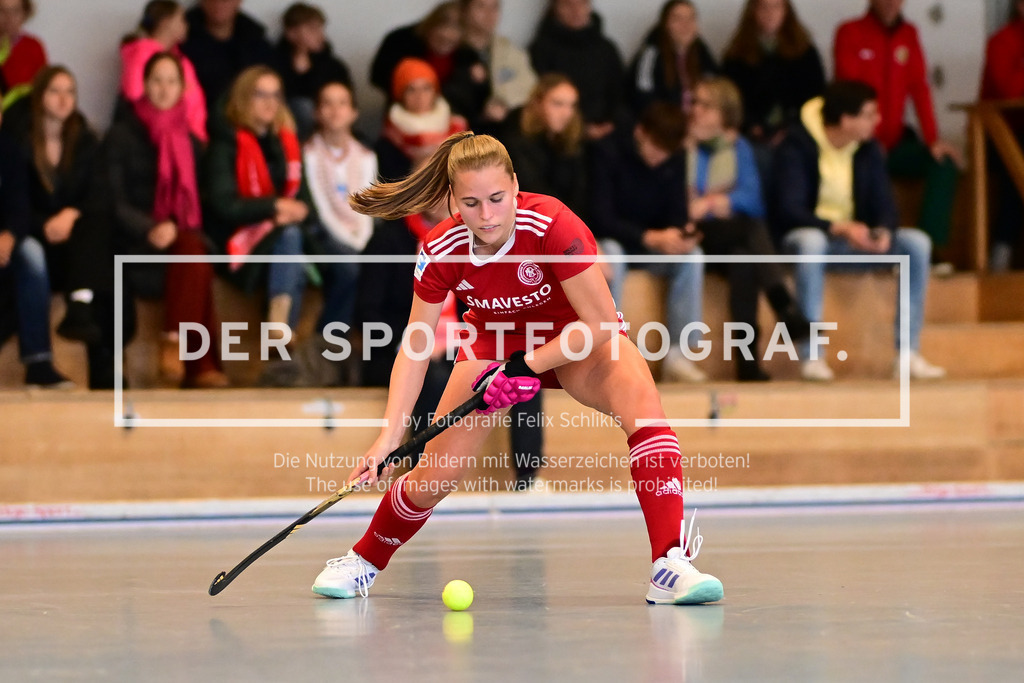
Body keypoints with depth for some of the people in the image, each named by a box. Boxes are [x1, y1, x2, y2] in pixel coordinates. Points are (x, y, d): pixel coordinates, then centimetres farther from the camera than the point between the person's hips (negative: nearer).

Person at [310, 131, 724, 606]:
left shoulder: (552, 225, -33)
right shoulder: (441, 253, -23)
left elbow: (600, 321, -26)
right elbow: (413, 349, -16)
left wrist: (528, 367, -26)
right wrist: (390, 435, -25)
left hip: (578, 340, -2)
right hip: (493, 347, 2)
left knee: (641, 401, -33)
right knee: (436, 471, -7)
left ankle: (671, 566, -36)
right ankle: (363, 562, 24)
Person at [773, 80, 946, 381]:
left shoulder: (869, 149, 2)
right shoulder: (796, 146, -15)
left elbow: (884, 204, 0)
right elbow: (789, 210, -22)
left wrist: (885, 232, -25)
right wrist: (841, 228, -35)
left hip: (856, 237, 5)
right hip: (812, 232, -5)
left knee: (917, 242, -17)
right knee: (811, 242, -42)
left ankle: (909, 353, -19)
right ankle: (810, 355, -40)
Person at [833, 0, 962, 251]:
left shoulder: (908, 34, 11)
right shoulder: (850, 33, -2)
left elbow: (919, 88, 3)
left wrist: (933, 139, -9)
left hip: (895, 142, 5)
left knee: (944, 162, -18)